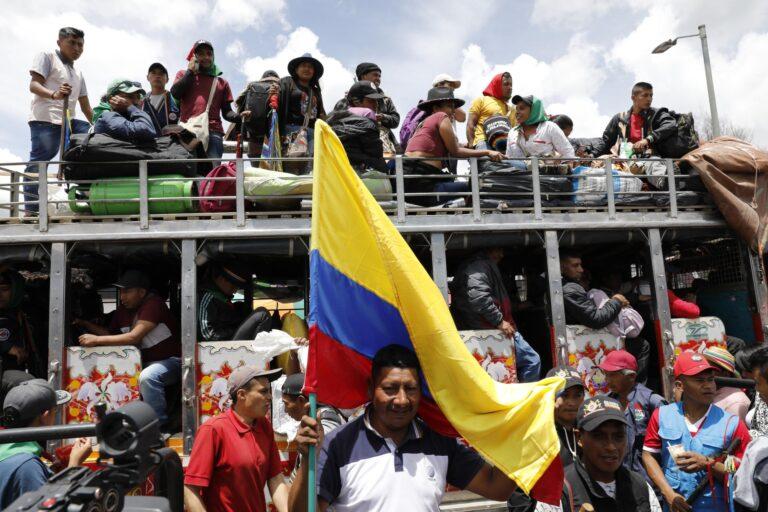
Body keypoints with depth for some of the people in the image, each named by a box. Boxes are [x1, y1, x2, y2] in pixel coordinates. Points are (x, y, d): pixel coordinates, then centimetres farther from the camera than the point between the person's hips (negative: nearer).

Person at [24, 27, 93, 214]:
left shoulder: (78, 72, 28)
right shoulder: (46, 57, 6)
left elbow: (85, 106, 27)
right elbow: (34, 85, -8)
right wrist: (54, 94, -28)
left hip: (69, 121, 8)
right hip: (45, 119, -8)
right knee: (38, 161, -10)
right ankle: (31, 209, -12)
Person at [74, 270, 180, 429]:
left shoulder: (153, 304, -18)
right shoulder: (123, 310, 8)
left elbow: (134, 337, -26)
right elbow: (110, 333, 18)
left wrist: (96, 340, -23)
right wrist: (83, 323, 6)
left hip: (170, 360, -8)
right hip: (145, 362, 9)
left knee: (147, 377, -36)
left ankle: (159, 425, -20)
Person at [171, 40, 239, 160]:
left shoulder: (222, 82, 24)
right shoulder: (184, 75, 23)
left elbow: (227, 112, 19)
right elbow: (175, 94, 3)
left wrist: (239, 117, -3)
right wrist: (191, 71, 10)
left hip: (213, 132, 0)